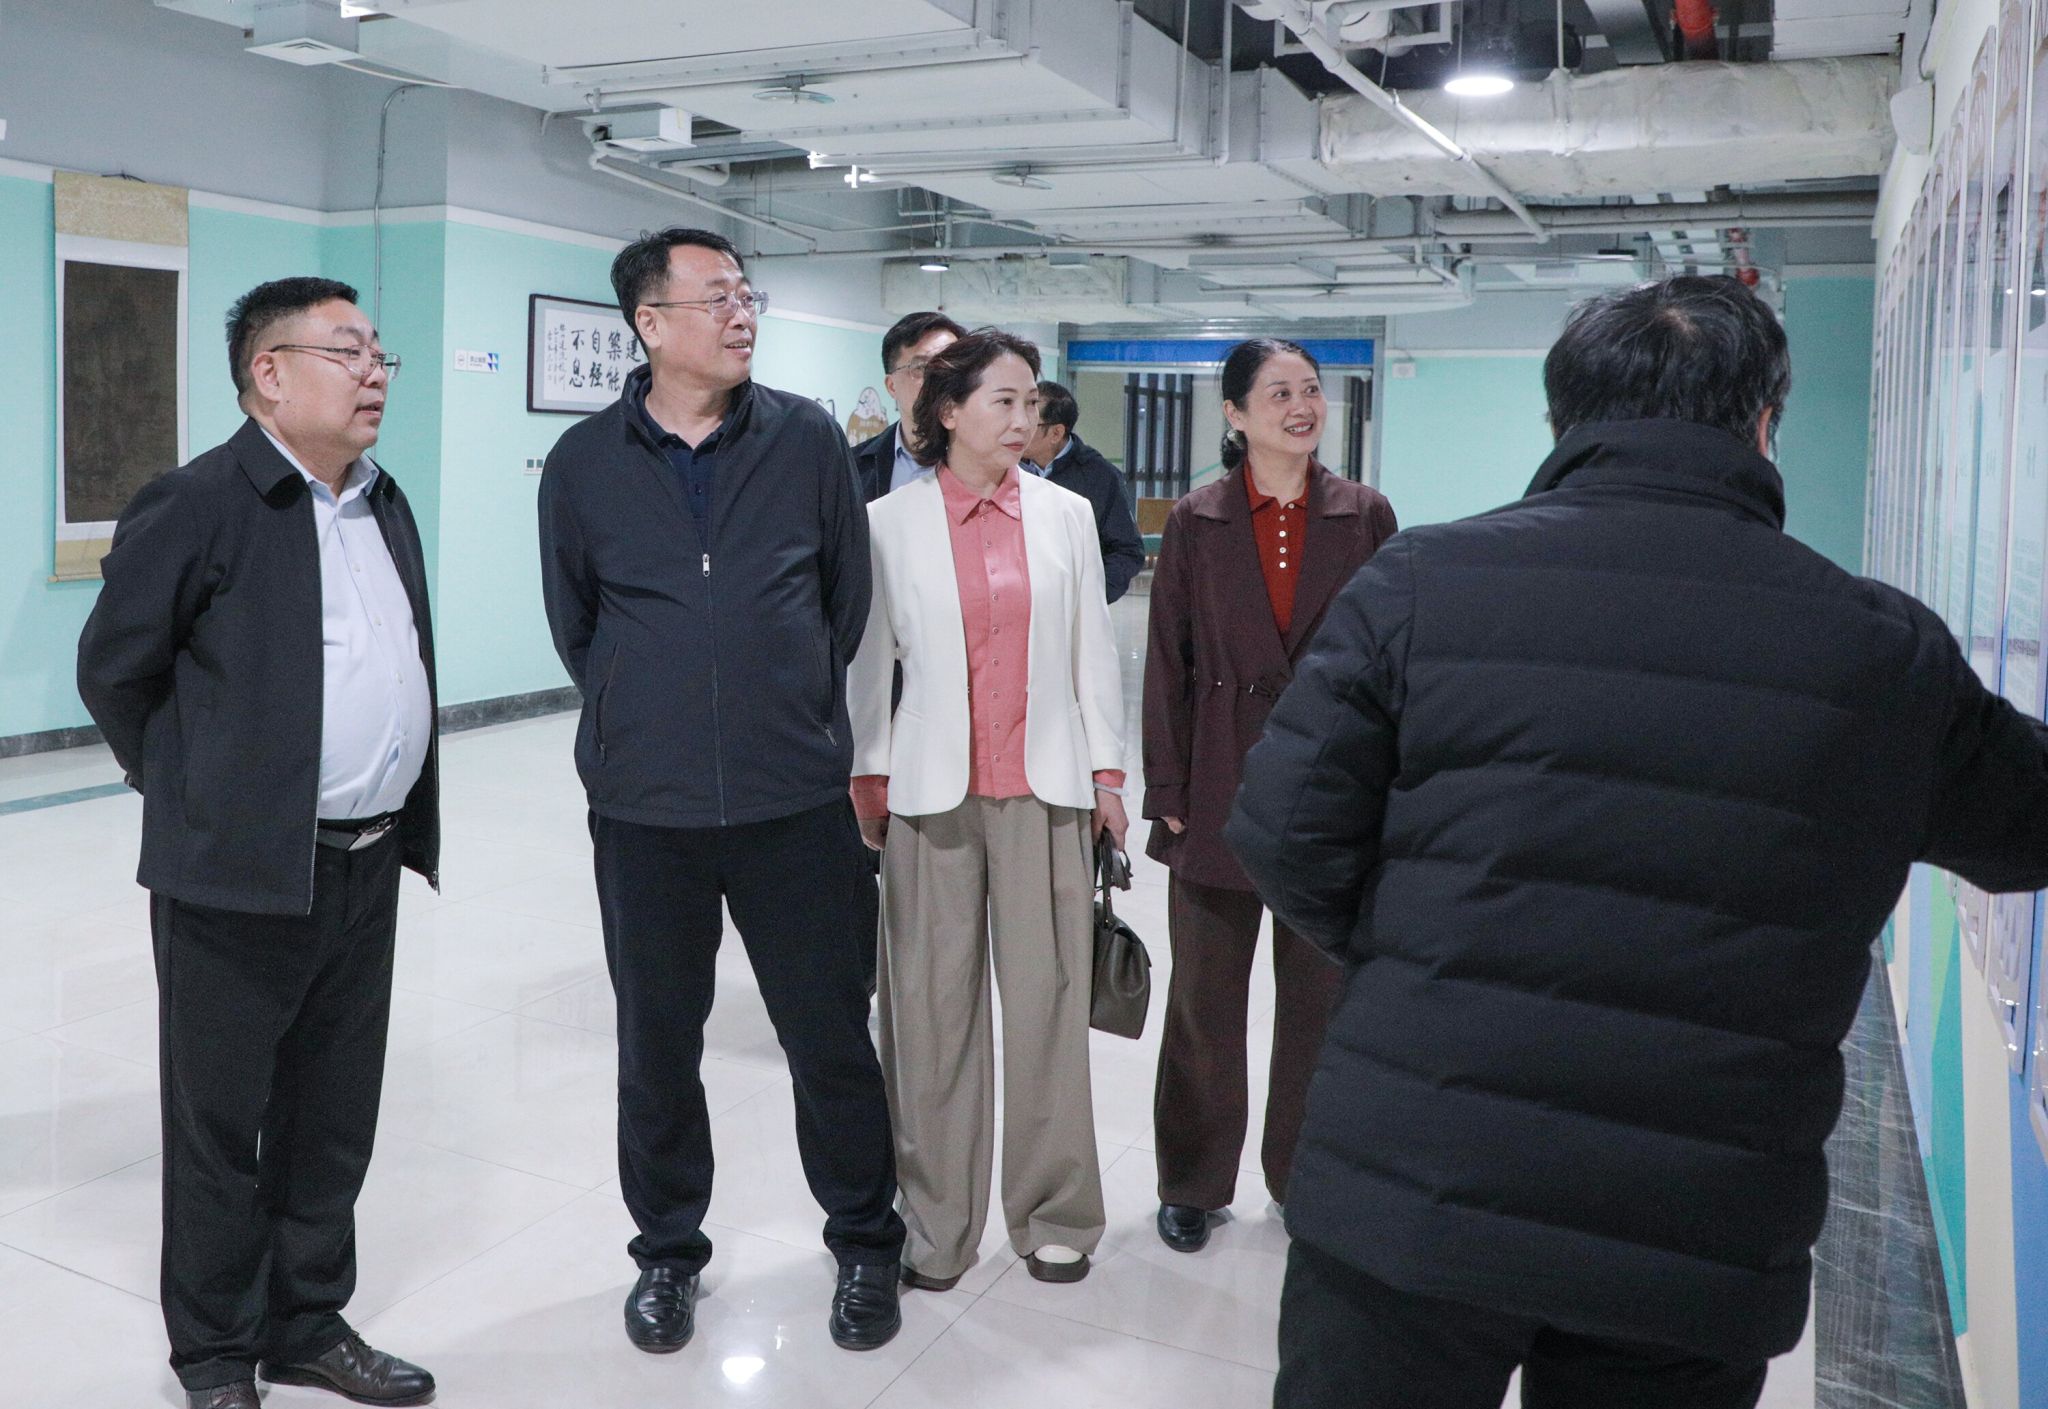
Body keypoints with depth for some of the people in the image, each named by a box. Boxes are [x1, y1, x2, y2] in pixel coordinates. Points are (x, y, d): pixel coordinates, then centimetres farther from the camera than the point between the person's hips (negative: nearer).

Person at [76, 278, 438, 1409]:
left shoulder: (386, 504, 10)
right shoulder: (196, 506, -11)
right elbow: (112, 670, -4)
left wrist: (398, 819, 13)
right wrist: (193, 796, 6)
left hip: (368, 869, 6)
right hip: (241, 877, -6)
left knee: (333, 1123, 16)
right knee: (220, 1125, 9)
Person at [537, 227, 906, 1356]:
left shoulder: (807, 439, 0)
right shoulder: (584, 462, 1)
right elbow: (572, 621, 12)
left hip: (797, 800, 0)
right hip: (644, 807, 1)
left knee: (831, 1036, 7)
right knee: (655, 1043, 13)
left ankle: (864, 1244, 29)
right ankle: (666, 1251, 34)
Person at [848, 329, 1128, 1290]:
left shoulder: (1066, 515, 7)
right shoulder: (890, 523, 2)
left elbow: (1092, 651, 8)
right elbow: (869, 660, 4)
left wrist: (1107, 773, 6)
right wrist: (867, 778, 3)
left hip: (1045, 790, 1)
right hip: (932, 793, -1)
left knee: (1048, 998, 5)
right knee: (933, 1006, 5)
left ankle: (1053, 1213, 22)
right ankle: (937, 1222, 21)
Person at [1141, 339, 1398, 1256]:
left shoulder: (1365, 517, 2)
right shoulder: (1195, 524, 0)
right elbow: (1168, 664, 0)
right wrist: (1168, 792, -4)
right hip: (1223, 790, 0)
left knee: (1321, 997, 11)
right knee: (1204, 1001, 10)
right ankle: (1194, 1182, 27)